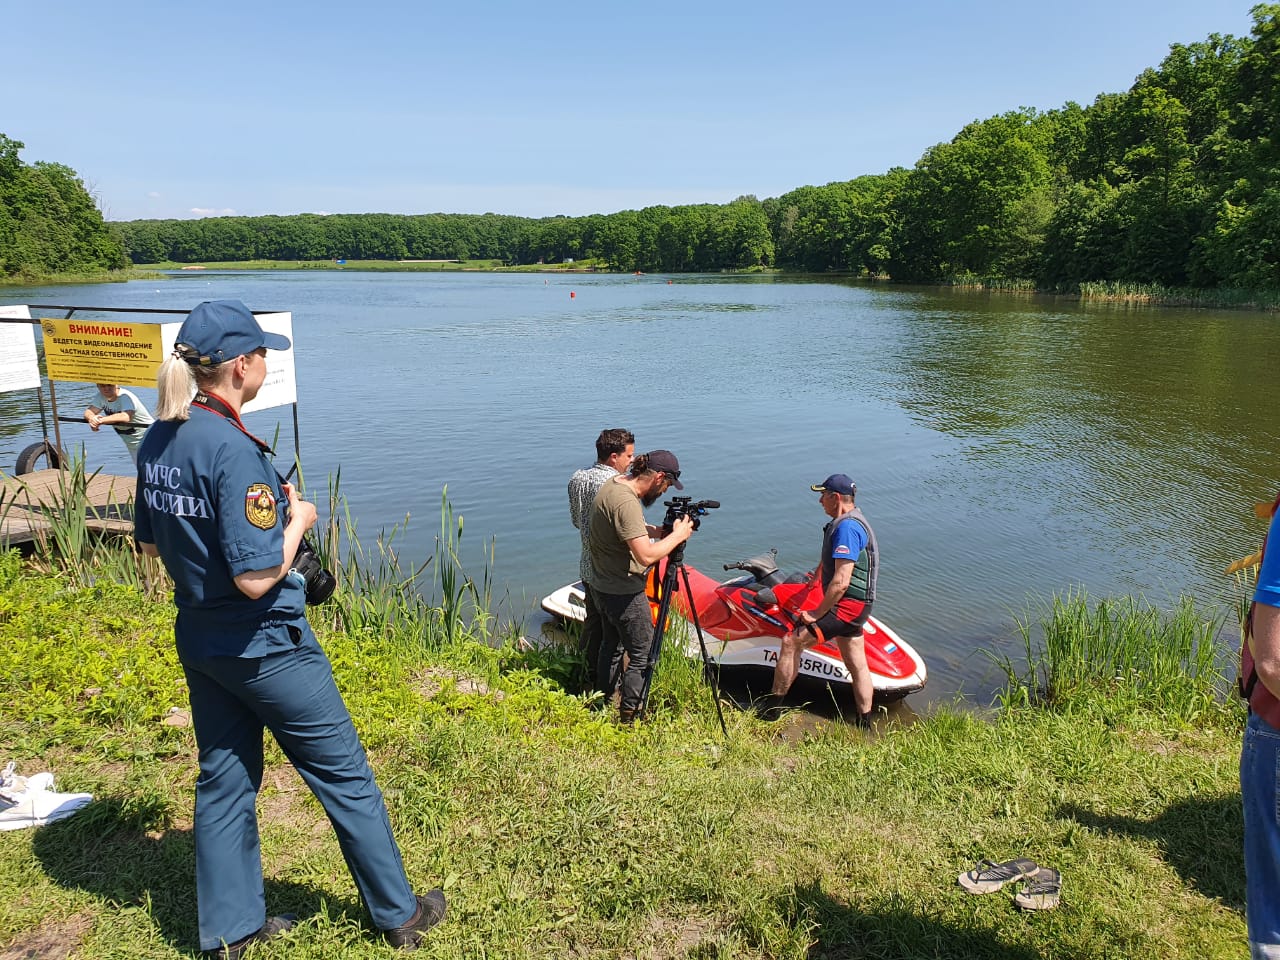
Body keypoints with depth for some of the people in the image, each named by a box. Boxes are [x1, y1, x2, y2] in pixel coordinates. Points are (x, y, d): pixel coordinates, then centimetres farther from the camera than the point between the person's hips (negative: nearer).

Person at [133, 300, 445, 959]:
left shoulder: (156, 442, 1)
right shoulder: (233, 448, -26)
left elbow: (151, 545, 12)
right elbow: (257, 578, -27)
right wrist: (296, 521, -12)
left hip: (198, 641, 8)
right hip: (262, 645, -8)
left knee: (224, 780, 19)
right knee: (344, 776, 7)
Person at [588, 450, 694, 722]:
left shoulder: (611, 485, 3)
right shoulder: (626, 502, -28)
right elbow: (646, 555, -33)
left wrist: (659, 531, 3)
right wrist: (677, 536, -19)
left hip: (603, 585, 10)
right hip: (625, 594, -10)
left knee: (612, 644, 25)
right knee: (642, 655, 3)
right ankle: (629, 715, 13)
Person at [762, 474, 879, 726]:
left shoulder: (846, 527, -21)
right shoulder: (851, 522, 12)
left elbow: (841, 582, -25)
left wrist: (817, 614, -19)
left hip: (847, 604, -11)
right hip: (855, 605, 11)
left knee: (792, 641, -9)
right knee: (857, 665, 15)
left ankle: (771, 708, -2)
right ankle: (865, 724, 24)